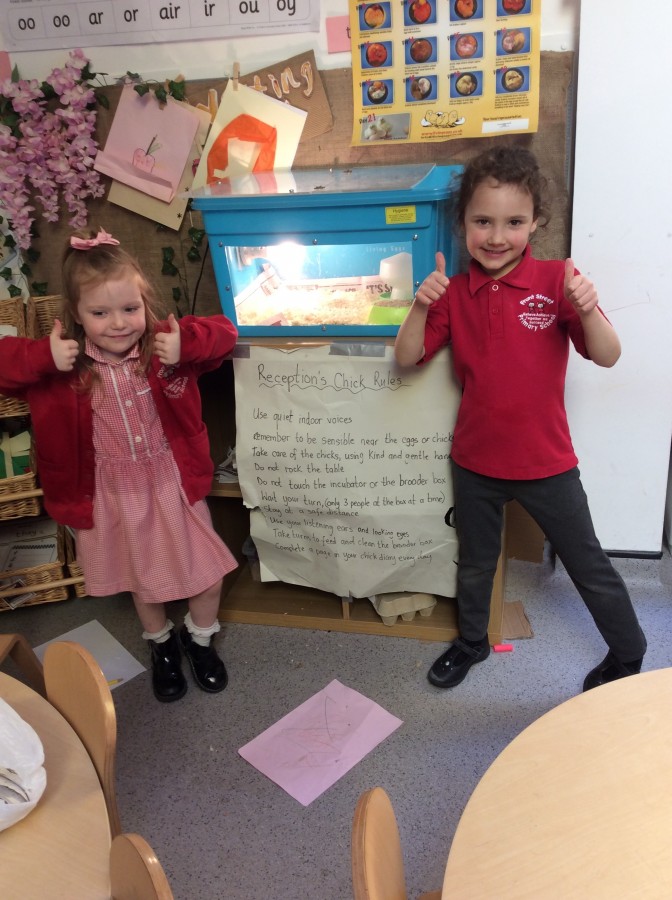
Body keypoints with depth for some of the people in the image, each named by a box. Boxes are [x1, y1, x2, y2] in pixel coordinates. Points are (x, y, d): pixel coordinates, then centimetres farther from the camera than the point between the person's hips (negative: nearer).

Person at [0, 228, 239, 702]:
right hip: (114, 494, 0)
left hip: (172, 482, 0)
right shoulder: (66, 361, -16)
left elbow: (223, 332, -13)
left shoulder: (162, 345, -15)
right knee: (143, 579, 21)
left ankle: (200, 637, 44)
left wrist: (186, 344, -31)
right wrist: (45, 357, -32)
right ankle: (162, 644, 51)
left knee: (208, 571, 11)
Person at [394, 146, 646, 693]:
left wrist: (587, 310, -34)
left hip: (545, 459, -2)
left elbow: (607, 357, -15)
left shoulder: (556, 279, -11)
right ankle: (472, 642, 48)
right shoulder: (454, 292, -3)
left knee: (588, 564, 14)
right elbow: (408, 357, -6)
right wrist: (421, 306, -22)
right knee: (475, 562, 22)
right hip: (475, 459, 3)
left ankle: (629, 655, 40)